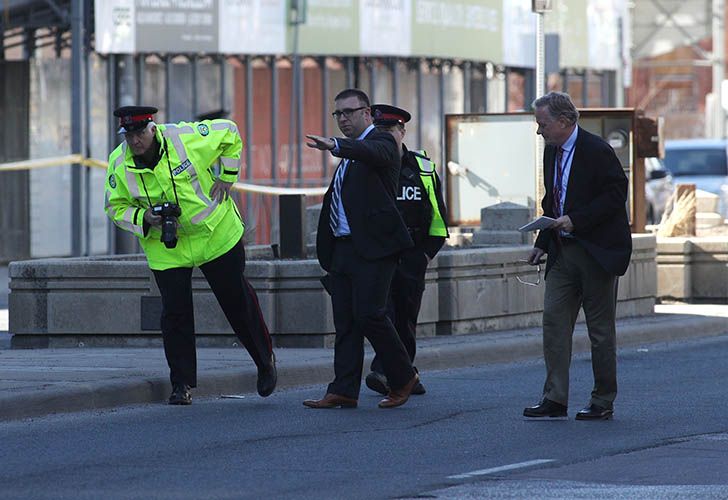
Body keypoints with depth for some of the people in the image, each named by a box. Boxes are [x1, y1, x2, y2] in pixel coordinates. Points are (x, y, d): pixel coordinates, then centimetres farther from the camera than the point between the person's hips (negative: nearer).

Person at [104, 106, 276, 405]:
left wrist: (226, 177, -6)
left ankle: (265, 361, 29)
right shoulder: (119, 164, -14)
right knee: (175, 313, -4)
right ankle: (181, 385, 8)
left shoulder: (186, 138, -21)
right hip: (166, 246, 1)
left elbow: (229, 133, -4)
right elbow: (116, 207, -3)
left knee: (236, 300, 9)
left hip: (215, 233, -1)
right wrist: (144, 218, -21)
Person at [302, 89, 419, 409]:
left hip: (373, 248, -8)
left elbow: (373, 153, -29)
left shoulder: (381, 142, -3)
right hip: (343, 248, 8)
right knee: (345, 323, 4)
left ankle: (403, 378, 3)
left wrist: (335, 146, -46)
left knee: (368, 314, -13)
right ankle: (344, 391, 3)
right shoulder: (351, 152, 22)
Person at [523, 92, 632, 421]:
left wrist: (575, 220, -21)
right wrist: (542, 244, 9)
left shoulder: (597, 151, -13)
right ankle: (554, 400, -2)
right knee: (554, 320, -1)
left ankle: (603, 403, 10)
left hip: (597, 252, -7)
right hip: (564, 252, 7)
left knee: (600, 329, 2)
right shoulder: (552, 151, 12)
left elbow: (616, 195, -16)